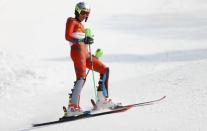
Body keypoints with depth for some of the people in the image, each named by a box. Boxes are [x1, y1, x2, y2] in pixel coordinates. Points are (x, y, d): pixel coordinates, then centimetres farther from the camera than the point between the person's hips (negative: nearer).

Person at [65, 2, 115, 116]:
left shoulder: (81, 25, 27)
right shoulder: (72, 21, 2)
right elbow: (67, 36, -13)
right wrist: (83, 40, -24)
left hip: (85, 53, 9)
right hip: (77, 51, -9)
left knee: (104, 70, 9)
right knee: (81, 77, -22)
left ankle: (102, 100, 7)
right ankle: (72, 106, -30)